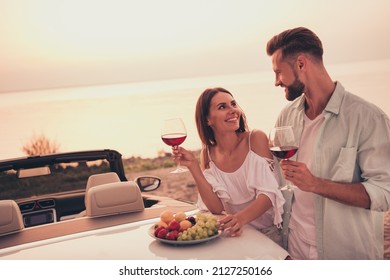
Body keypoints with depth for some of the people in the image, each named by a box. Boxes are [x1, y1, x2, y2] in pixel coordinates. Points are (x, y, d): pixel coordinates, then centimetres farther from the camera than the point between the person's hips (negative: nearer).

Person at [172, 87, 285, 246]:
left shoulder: (256, 139, -6)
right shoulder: (207, 155, 3)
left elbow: (268, 194, -11)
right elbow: (217, 209, -4)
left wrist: (241, 218, -30)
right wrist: (193, 167, -11)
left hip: (267, 232, -2)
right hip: (235, 234, 3)